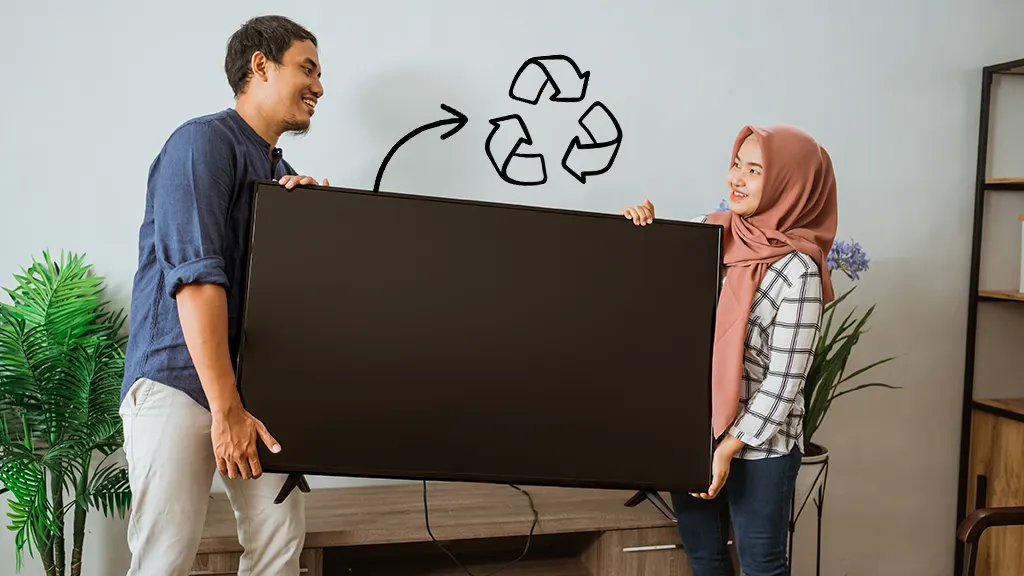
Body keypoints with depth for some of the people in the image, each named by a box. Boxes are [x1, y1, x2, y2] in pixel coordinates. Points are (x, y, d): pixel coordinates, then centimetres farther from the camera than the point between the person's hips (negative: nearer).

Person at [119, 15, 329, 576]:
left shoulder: (284, 175, 20)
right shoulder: (204, 142, -7)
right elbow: (196, 275, -17)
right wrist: (226, 409, -20)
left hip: (255, 381, 8)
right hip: (177, 381, -7)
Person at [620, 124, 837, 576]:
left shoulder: (797, 270, -17)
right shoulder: (710, 231, 0)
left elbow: (785, 379, -16)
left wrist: (728, 447, -14)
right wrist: (640, 228, -4)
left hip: (759, 445, -5)